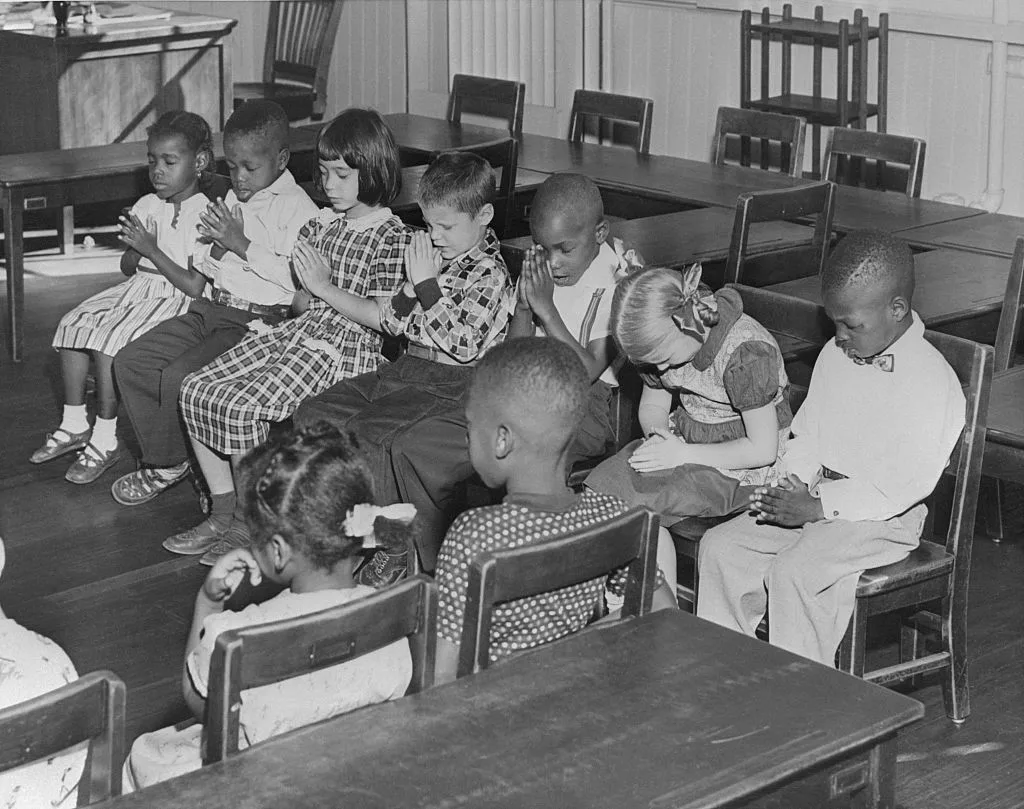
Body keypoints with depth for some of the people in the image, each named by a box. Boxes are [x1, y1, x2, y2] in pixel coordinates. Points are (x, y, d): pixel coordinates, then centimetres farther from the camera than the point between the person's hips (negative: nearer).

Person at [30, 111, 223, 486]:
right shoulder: (147, 206, 9)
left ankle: (105, 439, -14)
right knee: (74, 324, -8)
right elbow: (127, 268, 14)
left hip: (176, 299, -8)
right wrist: (135, 249, -9)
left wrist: (152, 250, -19)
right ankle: (75, 424, 4)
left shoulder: (204, 216, -13)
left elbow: (195, 286, -17)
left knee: (109, 340, -25)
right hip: (138, 288, 8)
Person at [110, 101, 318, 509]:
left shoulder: (297, 208, -9)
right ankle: (162, 455, 7)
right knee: (130, 361, -2)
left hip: (257, 320, -9)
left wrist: (242, 244, -17)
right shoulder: (234, 199, 15)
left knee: (178, 376, -25)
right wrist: (217, 247, -3)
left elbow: (296, 279, -20)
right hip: (212, 307, 9)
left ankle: (166, 465, -2)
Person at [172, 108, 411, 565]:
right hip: (300, 331, 8)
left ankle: (250, 526, -9)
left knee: (240, 407, -25)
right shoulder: (322, 223, 15)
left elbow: (383, 318, -14)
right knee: (197, 390, -6)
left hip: (346, 348, -8)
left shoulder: (391, 235, -7)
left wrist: (324, 287, -14)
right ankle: (222, 513, 2)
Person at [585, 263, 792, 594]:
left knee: (632, 508, -24)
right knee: (595, 489, -14)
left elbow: (763, 450, -22)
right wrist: (659, 435, -9)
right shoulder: (662, 343, -3)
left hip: (742, 468, -8)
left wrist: (684, 454, -21)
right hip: (684, 440, 8)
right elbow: (651, 405, 15)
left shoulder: (747, 353, -26)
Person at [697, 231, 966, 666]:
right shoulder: (834, 356, 7)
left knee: (794, 570, -30)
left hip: (882, 518, -8)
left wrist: (816, 506, -22)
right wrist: (792, 483, -5)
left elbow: (907, 484, -21)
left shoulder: (931, 381, -18)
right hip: (817, 500, 8)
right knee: (719, 545, -6)